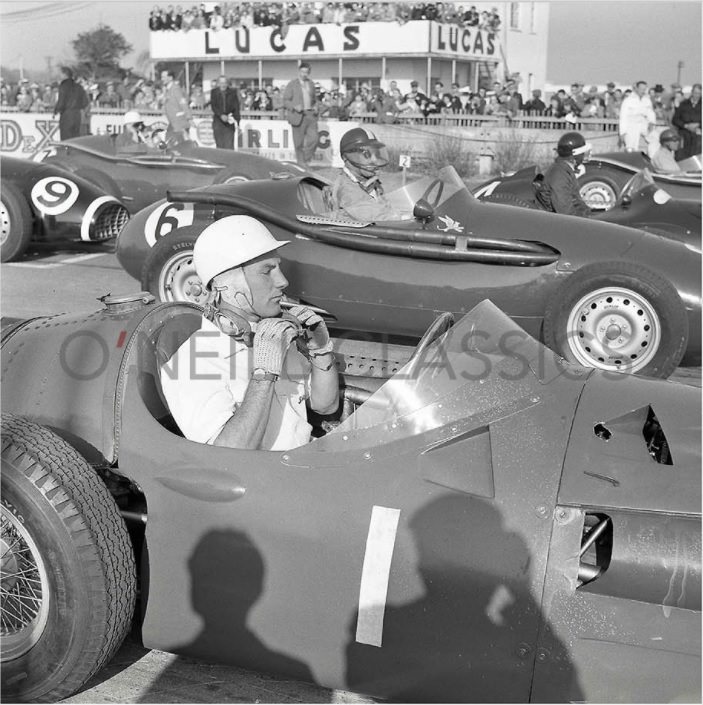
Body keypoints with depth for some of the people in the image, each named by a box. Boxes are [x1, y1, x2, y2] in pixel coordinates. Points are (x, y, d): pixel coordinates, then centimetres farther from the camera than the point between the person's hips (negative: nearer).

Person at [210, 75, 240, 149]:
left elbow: (236, 107, 1)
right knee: (219, 145, 1)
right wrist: (221, 115, -19)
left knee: (229, 145, -9)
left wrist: (236, 120, -8)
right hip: (218, 122, 1)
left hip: (229, 122, -1)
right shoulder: (214, 92, 3)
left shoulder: (232, 92, 3)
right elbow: (213, 106, -4)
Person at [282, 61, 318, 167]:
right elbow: (285, 101, -1)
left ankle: (307, 159, 6)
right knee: (299, 142, 0)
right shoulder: (292, 84, 1)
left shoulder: (311, 84, 16)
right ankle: (301, 162, 10)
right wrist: (295, 106, -19)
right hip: (298, 115, -4)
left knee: (313, 138, -10)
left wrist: (315, 107, 6)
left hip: (310, 114, 4)